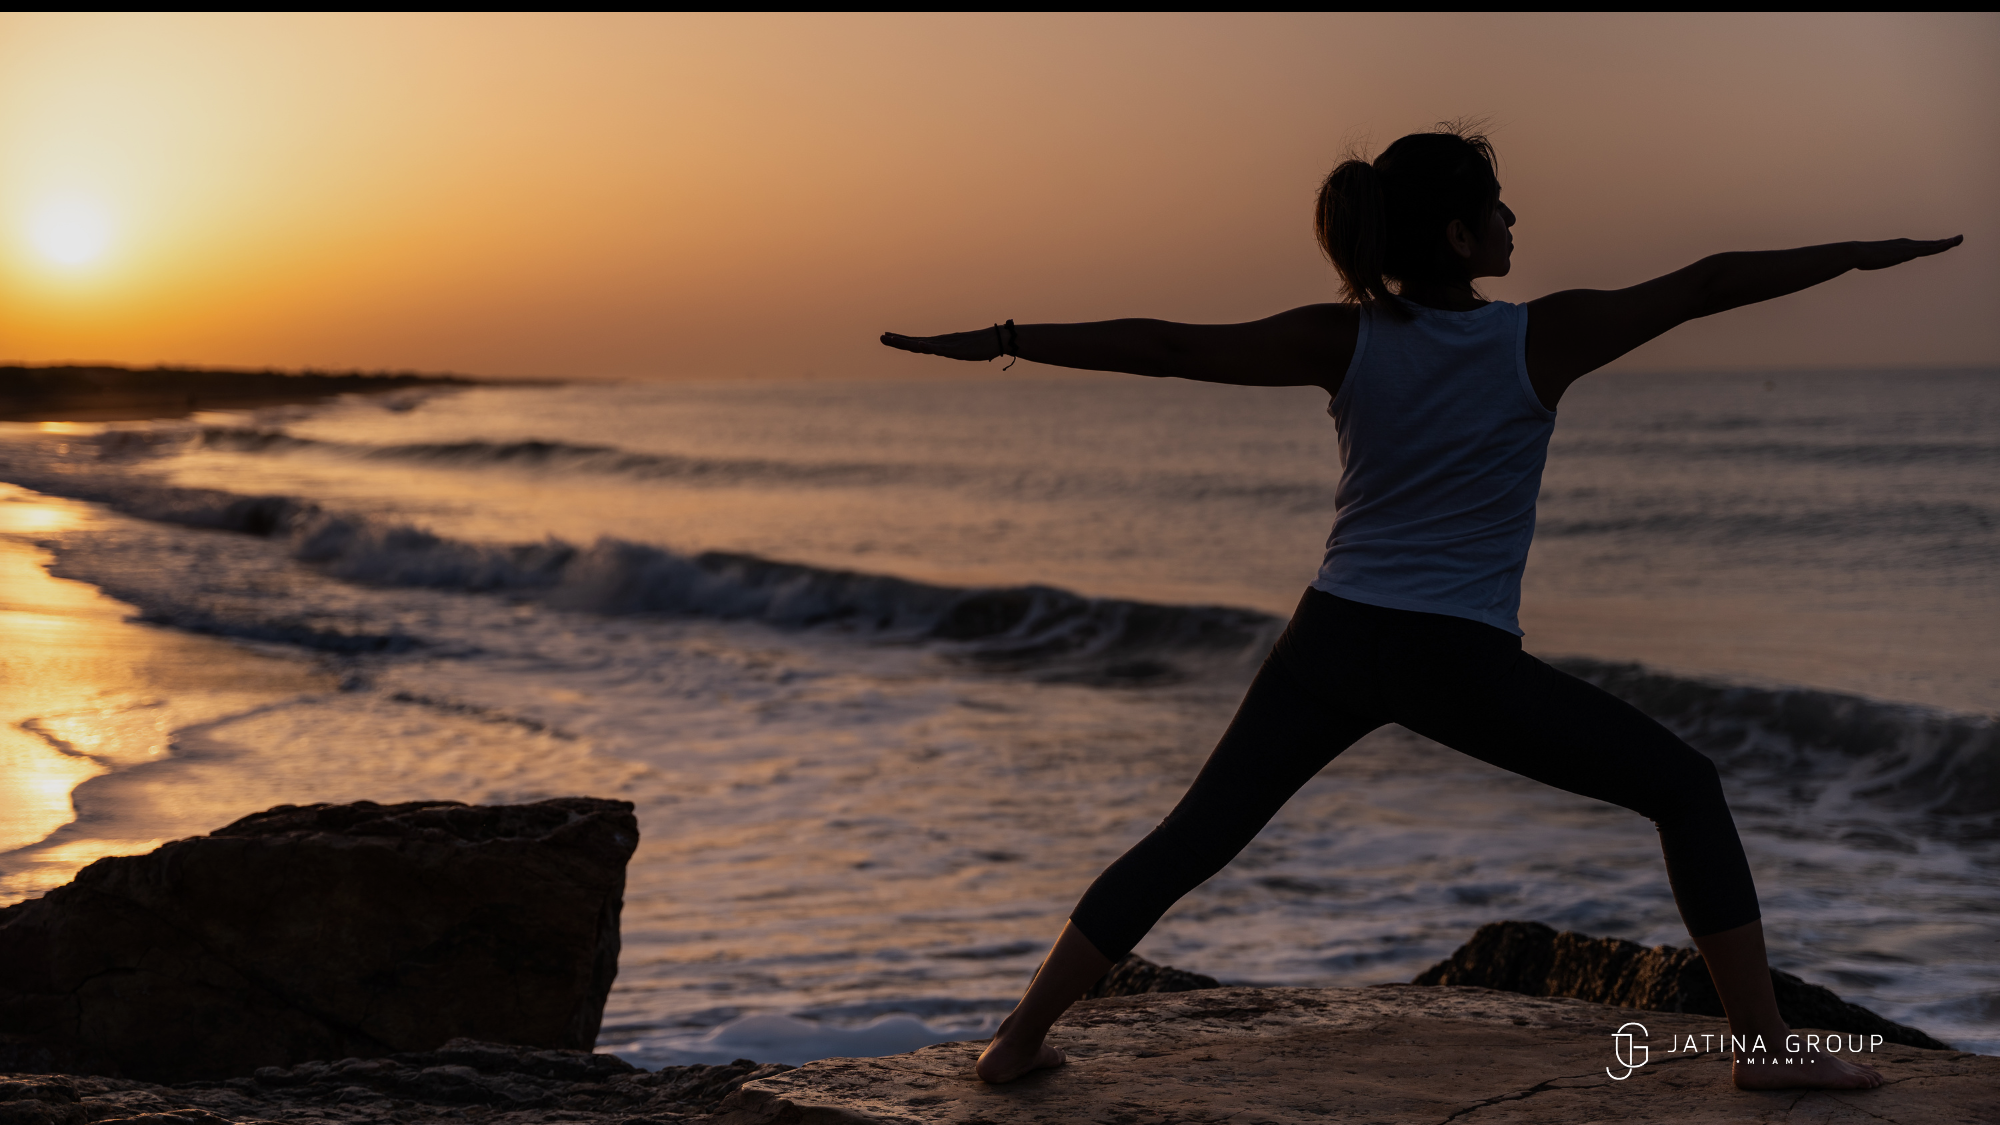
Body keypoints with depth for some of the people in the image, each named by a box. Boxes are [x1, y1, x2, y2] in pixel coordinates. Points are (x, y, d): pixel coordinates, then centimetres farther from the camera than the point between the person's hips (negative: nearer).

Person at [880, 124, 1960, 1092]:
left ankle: (1019, 1037, 14)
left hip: (1333, 640, 4)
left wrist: (998, 340, 0)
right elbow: (1706, 284, -2)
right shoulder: (1542, 338, -7)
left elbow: (1168, 348, -4)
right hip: (1460, 662, -3)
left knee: (1187, 842, 13)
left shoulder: (1346, 340, 0)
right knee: (1686, 787, 10)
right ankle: (1764, 1043, 5)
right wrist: (1867, 252, 8)